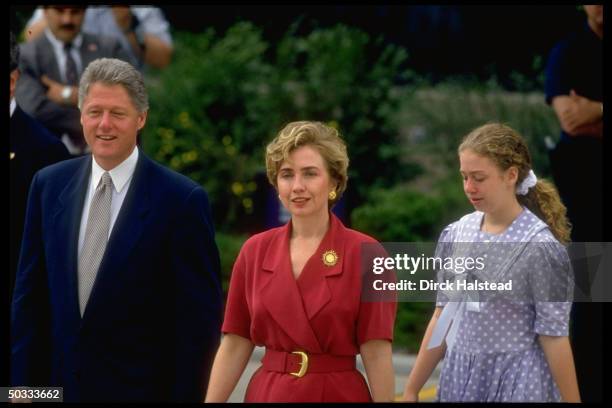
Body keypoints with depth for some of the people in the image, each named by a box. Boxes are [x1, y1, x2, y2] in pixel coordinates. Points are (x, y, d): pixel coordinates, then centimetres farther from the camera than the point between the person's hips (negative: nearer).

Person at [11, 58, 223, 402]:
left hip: (141, 388, -4)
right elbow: (30, 295, 8)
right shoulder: (49, 185, 5)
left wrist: (188, 395, -11)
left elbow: (201, 317, -8)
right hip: (58, 385, 4)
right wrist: (23, 384, 4)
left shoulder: (183, 200, -9)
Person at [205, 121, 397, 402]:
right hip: (268, 393, 3)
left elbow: (376, 354, -10)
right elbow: (234, 346, 3)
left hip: (338, 395, -3)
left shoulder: (363, 253, -9)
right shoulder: (255, 251, 2)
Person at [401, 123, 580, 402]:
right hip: (460, 376, 5)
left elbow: (553, 336, -11)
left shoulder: (539, 246, -13)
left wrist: (572, 400, -9)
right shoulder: (457, 235, 3)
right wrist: (411, 390, 10)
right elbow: (444, 316, 9)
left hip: (516, 380, -5)